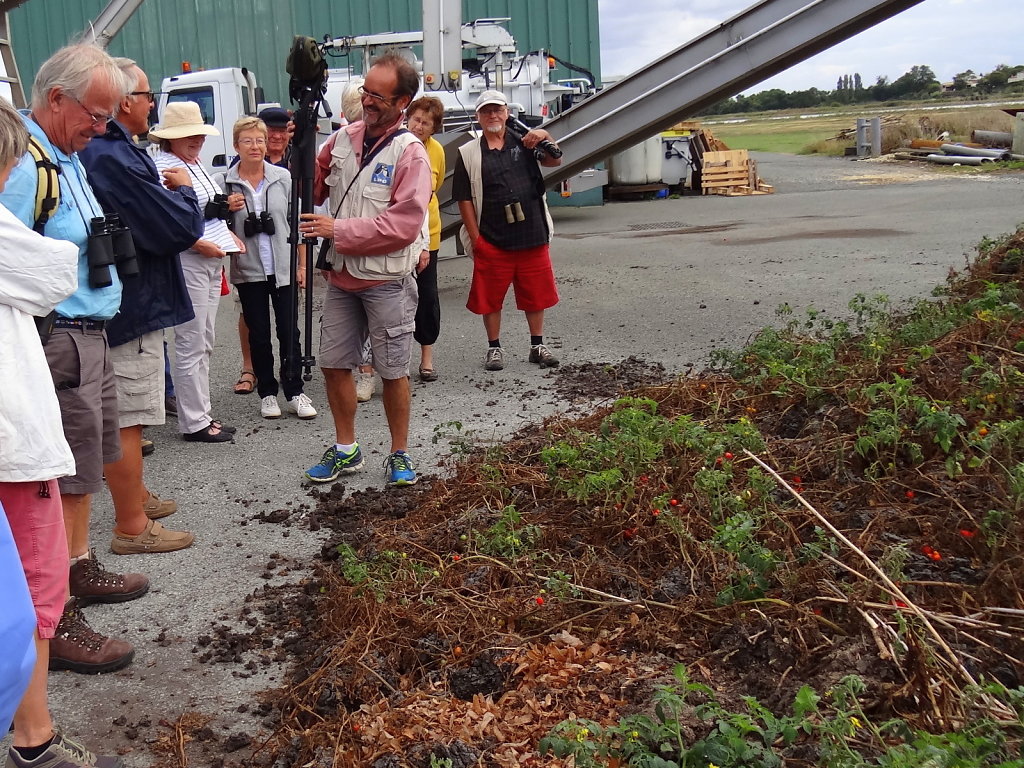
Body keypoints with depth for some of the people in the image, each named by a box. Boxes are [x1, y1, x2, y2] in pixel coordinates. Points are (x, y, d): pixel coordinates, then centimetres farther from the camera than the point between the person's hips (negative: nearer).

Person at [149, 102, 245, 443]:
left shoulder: (196, 165, 17)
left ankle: (202, 413, 23)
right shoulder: (163, 167, -12)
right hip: (186, 262, -10)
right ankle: (194, 422, 4)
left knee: (205, 342, 14)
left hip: (212, 261, 10)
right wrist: (202, 245, -21)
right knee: (191, 345, -4)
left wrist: (227, 235, 12)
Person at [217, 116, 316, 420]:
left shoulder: (283, 178, 1)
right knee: (259, 335, 7)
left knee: (289, 332, 3)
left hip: (283, 268, 0)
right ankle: (267, 393, 19)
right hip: (248, 270, 0)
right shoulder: (224, 183, -2)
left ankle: (294, 392, 14)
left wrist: (301, 263, 4)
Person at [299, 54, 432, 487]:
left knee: (392, 371, 4)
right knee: (333, 364, 11)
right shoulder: (343, 139, 7)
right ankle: (345, 450, 26)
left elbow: (403, 224, -19)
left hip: (387, 281, -6)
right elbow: (314, 189, 14)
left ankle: (399, 454, 20)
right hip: (342, 277, 6)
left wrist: (339, 231, -19)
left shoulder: (410, 153, -11)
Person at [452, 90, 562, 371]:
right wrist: (476, 238, -6)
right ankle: (494, 348, 22)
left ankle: (537, 345, 24)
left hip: (533, 235, 2)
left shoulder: (524, 142, 8)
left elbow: (554, 162, 4)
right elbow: (464, 199, -1)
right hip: (491, 240, -2)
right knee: (491, 296, 6)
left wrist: (545, 137, -17)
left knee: (536, 293, 10)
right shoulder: (469, 154, 0)